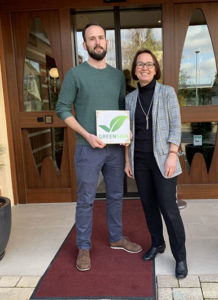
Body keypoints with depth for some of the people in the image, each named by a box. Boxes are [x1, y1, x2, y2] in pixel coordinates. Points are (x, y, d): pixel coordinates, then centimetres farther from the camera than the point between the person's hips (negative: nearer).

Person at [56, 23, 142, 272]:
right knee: (86, 200, 4)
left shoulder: (117, 75, 9)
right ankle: (84, 248, 21)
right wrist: (87, 135, -15)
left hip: (116, 148, 5)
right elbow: (62, 109, -5)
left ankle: (116, 238, 34)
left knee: (116, 196, 15)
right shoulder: (75, 74, -4)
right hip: (88, 148, -4)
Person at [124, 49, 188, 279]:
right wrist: (127, 160, 7)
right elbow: (128, 132, 10)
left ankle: (180, 257, 10)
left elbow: (176, 126, -7)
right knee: (148, 204, 12)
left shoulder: (167, 92, -4)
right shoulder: (130, 98, 7)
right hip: (140, 160, 4)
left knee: (168, 207, -5)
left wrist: (172, 155, -16)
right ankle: (157, 243, 32)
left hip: (162, 158, -4)